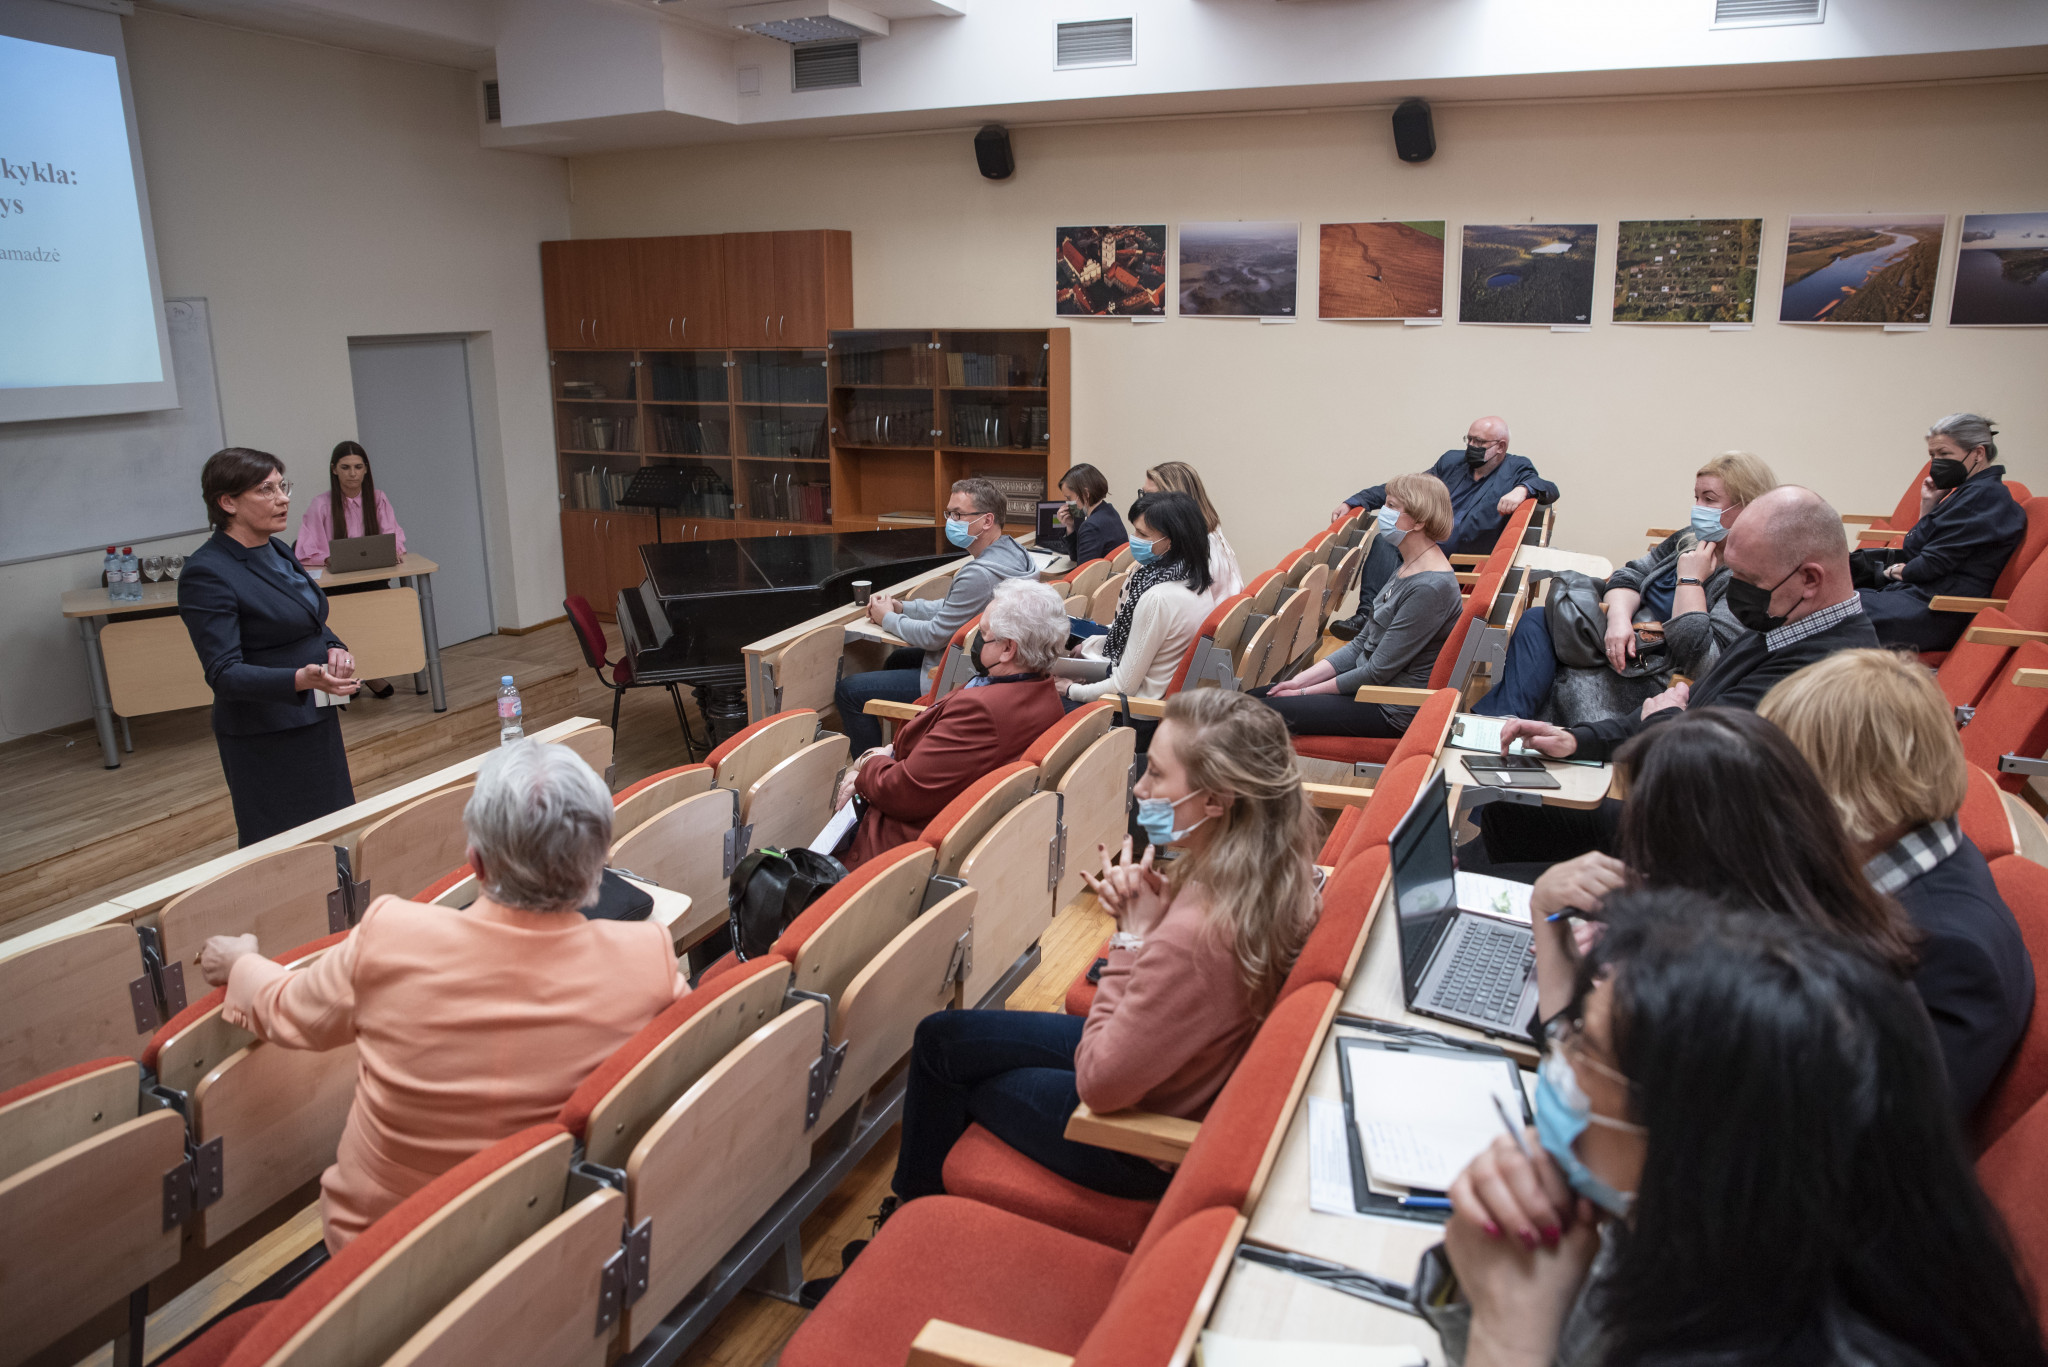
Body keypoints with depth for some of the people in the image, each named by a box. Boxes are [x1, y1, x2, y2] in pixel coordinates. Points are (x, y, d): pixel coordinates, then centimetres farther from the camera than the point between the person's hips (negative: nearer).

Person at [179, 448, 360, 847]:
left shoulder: (277, 551, 8)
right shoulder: (206, 573, -17)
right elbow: (223, 673, -22)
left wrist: (334, 649, -2)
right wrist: (301, 679, -37)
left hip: (315, 721, 8)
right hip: (265, 736, -8)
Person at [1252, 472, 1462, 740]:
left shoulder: (1431, 587, -23)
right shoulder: (1408, 570, 9)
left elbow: (1378, 671, -21)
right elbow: (1362, 643, 10)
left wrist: (1305, 692, -12)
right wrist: (1300, 680, 1)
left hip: (1392, 712, -10)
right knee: (1254, 696, 3)